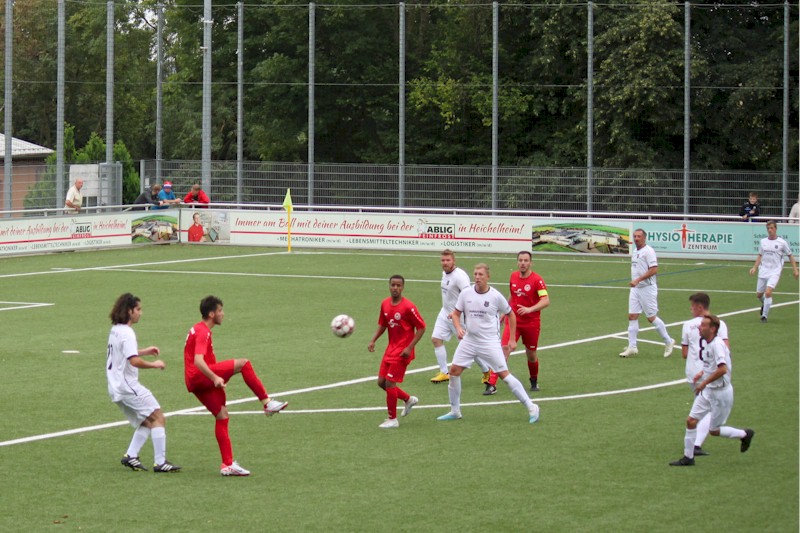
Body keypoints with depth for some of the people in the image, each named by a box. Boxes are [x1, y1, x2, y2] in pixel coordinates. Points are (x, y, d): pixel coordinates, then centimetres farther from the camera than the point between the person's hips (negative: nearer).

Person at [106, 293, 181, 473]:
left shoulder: (115, 330, 14)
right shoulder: (127, 333, -16)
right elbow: (134, 361, -27)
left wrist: (145, 351, 24)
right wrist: (154, 364, -12)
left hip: (116, 388, 10)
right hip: (128, 386, -10)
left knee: (146, 422, 16)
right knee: (158, 418, -9)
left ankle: (130, 456, 7)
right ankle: (160, 462, -15)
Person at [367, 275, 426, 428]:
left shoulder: (408, 307, -17)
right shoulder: (385, 304, 3)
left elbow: (421, 328, -13)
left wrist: (409, 347, -18)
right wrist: (373, 340, 2)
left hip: (403, 351, -7)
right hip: (390, 348, 7)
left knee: (390, 383, -9)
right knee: (381, 382, 8)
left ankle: (392, 419, 5)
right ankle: (409, 399, 30)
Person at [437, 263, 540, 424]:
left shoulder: (495, 296, -9)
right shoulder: (465, 293, -2)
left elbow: (510, 315, 5)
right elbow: (456, 314, 9)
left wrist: (512, 339, 4)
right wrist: (458, 328, -11)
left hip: (490, 342, -4)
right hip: (469, 340, 4)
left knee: (504, 374, -8)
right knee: (454, 371, -2)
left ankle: (531, 407, 0)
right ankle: (455, 411, 14)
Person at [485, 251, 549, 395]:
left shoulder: (537, 280, -12)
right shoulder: (513, 276, 5)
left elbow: (546, 300, -21)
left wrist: (530, 309, -34)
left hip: (531, 323, -3)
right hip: (513, 320, 3)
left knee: (531, 355, 9)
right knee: (504, 349, -12)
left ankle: (534, 382, 37)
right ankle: (492, 384, -15)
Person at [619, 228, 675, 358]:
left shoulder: (648, 251, -13)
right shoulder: (635, 252, 14)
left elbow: (654, 269, -21)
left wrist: (638, 280, -25)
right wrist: (634, 283, 17)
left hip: (647, 288, -8)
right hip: (635, 289, 8)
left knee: (651, 317, -3)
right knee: (632, 316, 2)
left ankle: (668, 342, 13)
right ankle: (632, 347, 4)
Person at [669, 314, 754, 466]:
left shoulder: (717, 344, -23)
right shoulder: (708, 344, 6)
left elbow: (723, 369, -34)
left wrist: (704, 382, -27)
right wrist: (702, 373, 9)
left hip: (721, 392, -9)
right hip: (708, 391, 9)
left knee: (714, 430, 2)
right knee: (691, 421, 2)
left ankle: (745, 434, 23)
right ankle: (688, 457, 10)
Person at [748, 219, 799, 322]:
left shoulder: (782, 243, -4)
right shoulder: (763, 242, 7)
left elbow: (790, 256, 6)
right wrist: (755, 267, 7)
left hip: (775, 272, -4)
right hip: (763, 272, 4)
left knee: (768, 292, -22)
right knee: (759, 294, 9)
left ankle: (764, 315, -11)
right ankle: (764, 304, 45)